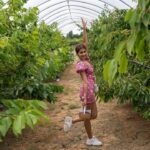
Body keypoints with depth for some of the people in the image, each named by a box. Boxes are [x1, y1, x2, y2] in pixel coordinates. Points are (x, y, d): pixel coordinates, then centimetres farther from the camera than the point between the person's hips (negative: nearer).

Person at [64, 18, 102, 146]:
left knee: (93, 115, 16)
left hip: (90, 91, 9)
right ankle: (90, 139, 19)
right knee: (88, 116, 4)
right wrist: (84, 98, -23)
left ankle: (72, 121, 23)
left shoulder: (87, 59, 5)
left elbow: (85, 42, 10)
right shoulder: (81, 64, -16)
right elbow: (85, 82, -22)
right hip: (87, 91, -9)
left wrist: (84, 28, 9)